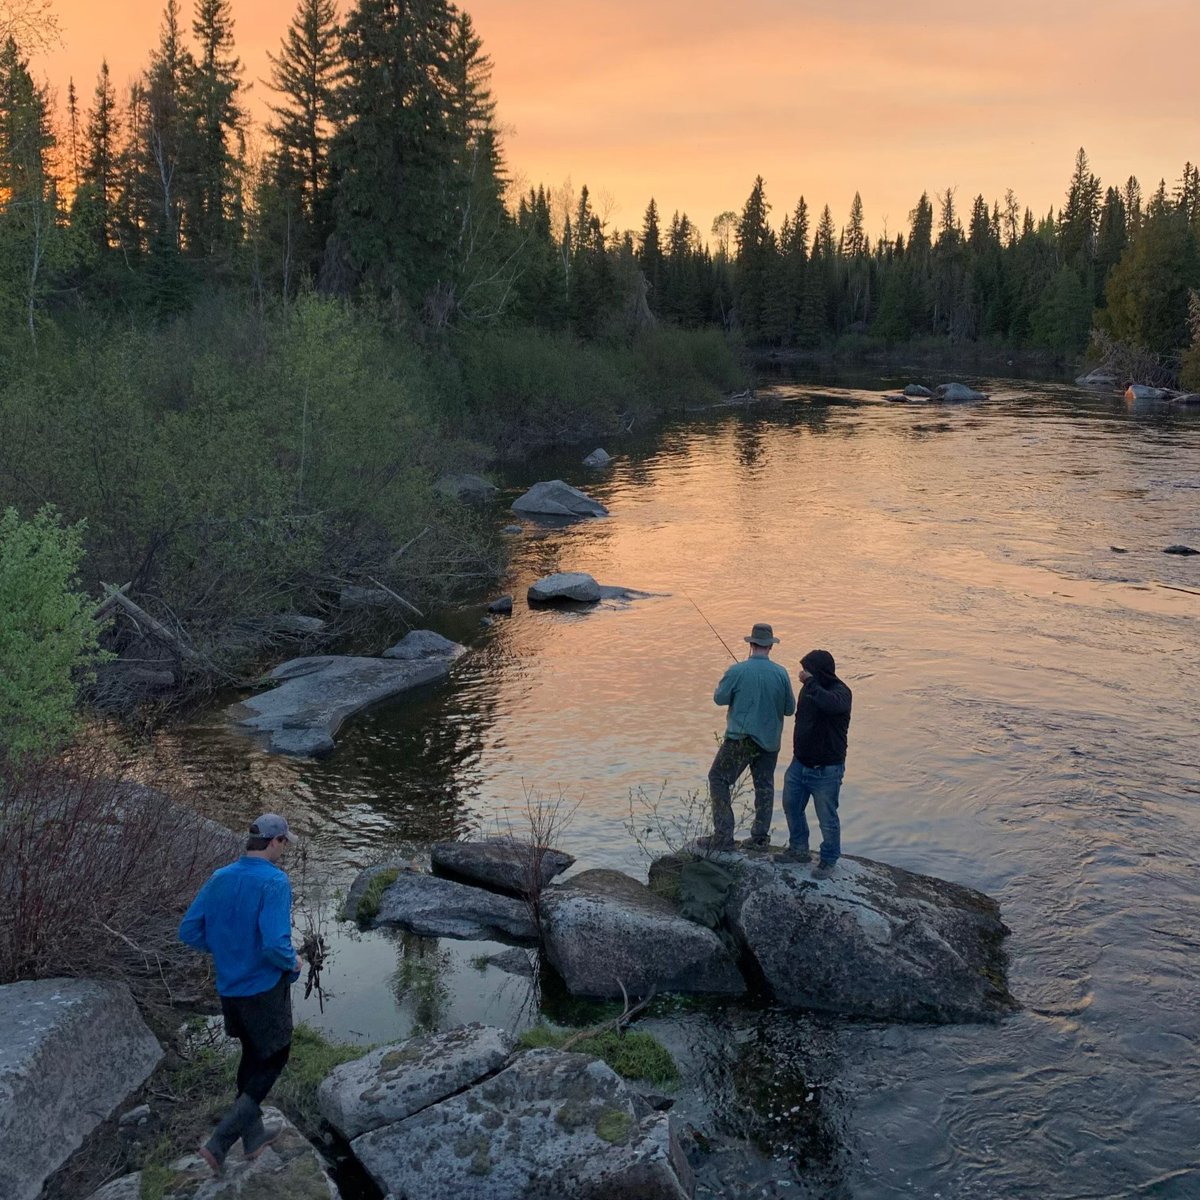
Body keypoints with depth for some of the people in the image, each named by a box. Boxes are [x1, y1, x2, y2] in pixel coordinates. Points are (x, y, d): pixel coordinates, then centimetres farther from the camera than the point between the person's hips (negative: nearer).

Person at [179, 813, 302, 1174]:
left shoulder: (219, 878, -1)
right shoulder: (274, 881, -22)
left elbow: (189, 931, 2)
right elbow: (275, 942, -31)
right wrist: (293, 962, -10)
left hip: (229, 987, 7)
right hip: (265, 989, -7)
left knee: (252, 1054, 24)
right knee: (273, 1060, 11)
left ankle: (253, 1135, 37)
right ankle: (220, 1142, 2)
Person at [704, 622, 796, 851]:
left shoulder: (737, 671, -13)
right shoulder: (781, 674, -4)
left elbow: (719, 698, -4)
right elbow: (790, 709, 3)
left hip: (741, 738, -3)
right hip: (770, 740, 4)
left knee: (718, 780, 6)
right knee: (764, 787, 14)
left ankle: (723, 836, 0)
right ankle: (760, 838, 17)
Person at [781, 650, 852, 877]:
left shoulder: (841, 692, -19)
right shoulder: (809, 688, 4)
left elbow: (831, 704, -45)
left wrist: (810, 683, -35)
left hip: (826, 770, -8)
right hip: (800, 763, 8)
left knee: (827, 818, 3)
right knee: (791, 807, 19)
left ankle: (828, 860, 22)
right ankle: (799, 849, 38)